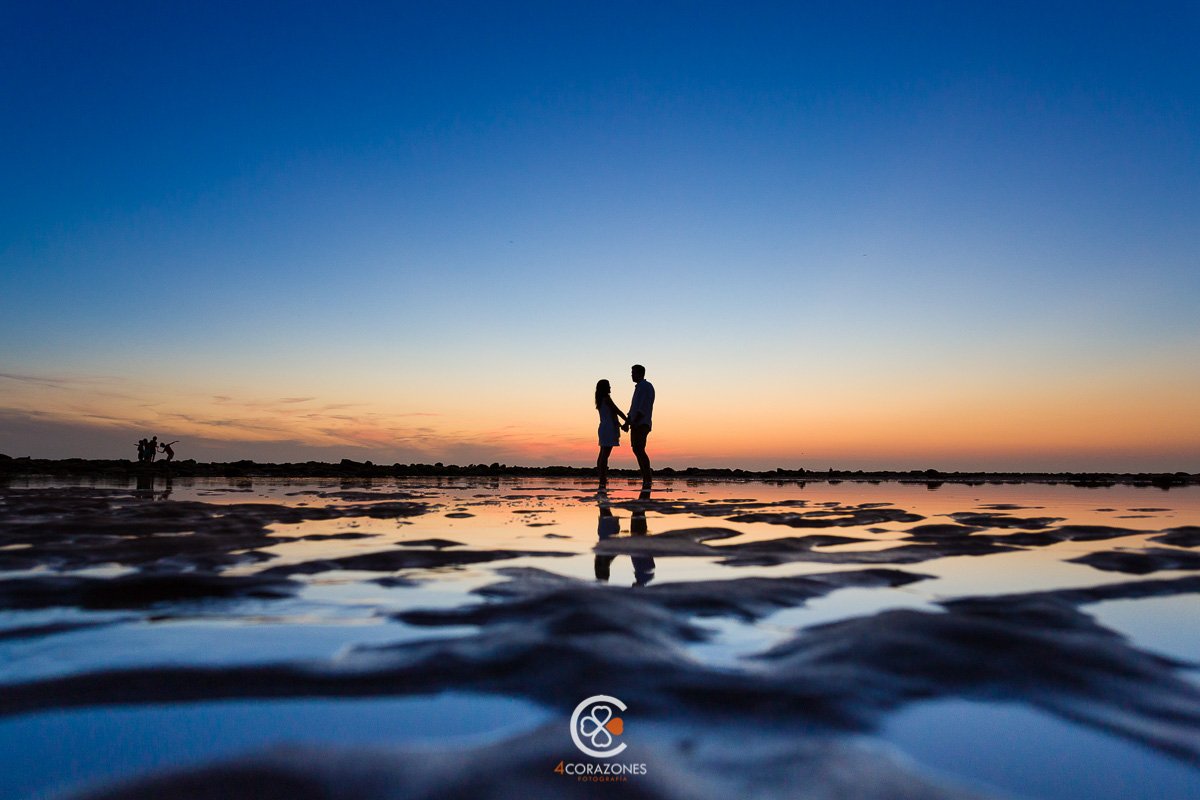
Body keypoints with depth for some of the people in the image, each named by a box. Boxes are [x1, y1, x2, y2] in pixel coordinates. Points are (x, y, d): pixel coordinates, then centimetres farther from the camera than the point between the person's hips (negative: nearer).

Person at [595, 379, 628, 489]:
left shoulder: (600, 400, 17)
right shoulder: (607, 398, -10)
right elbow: (617, 411, -11)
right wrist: (628, 421, -2)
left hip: (603, 429, 10)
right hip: (609, 429, -10)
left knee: (602, 454, 11)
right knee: (605, 455, -12)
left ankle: (602, 479, 15)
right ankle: (603, 481, -15)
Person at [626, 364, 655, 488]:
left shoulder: (646, 386, -6)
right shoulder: (638, 387, 23)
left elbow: (644, 407, -16)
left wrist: (634, 422, -20)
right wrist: (627, 422, 14)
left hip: (642, 424, -10)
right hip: (636, 425, 10)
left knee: (640, 450, -15)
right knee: (637, 450, 7)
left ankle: (647, 479, -15)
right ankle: (646, 479, 9)